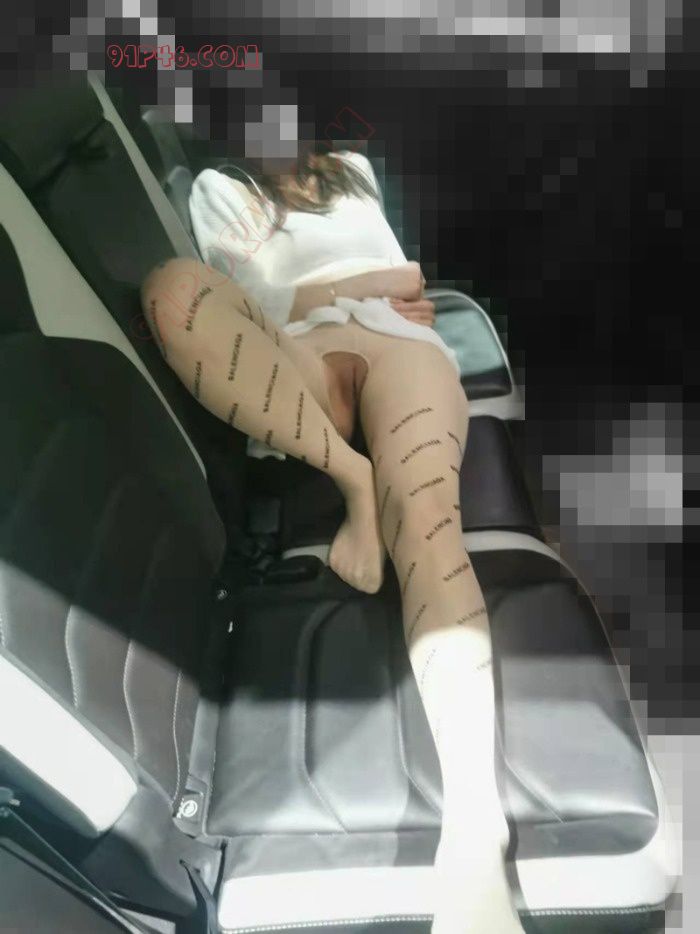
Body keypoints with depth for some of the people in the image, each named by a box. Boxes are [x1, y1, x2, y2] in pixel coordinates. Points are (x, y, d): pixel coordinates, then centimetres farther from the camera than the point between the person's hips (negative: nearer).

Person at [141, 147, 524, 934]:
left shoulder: (355, 168, 38)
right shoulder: (217, 188, 26)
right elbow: (251, 308, 6)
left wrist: (315, 292, 8)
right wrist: (374, 283, 6)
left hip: (397, 340, 1)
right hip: (292, 359, 0)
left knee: (425, 519, -31)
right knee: (174, 285, -29)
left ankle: (474, 843, -46)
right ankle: (355, 477, -28)